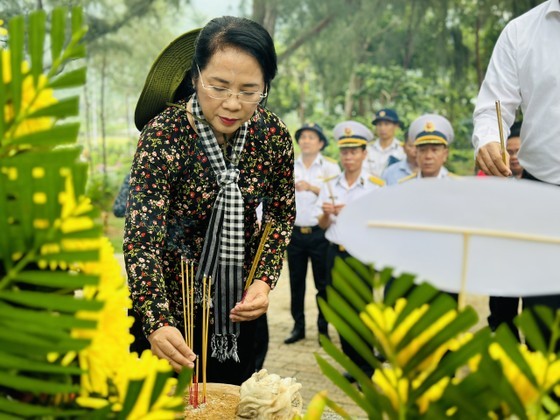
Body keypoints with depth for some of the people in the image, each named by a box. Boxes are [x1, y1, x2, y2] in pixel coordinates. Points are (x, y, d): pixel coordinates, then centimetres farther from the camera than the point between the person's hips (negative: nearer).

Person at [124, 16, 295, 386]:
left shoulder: (274, 134, -13)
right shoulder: (162, 135, -25)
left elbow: (281, 213, 0)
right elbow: (143, 238, -29)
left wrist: (265, 279, -14)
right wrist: (157, 323, -42)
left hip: (238, 302, 4)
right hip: (171, 303, -3)